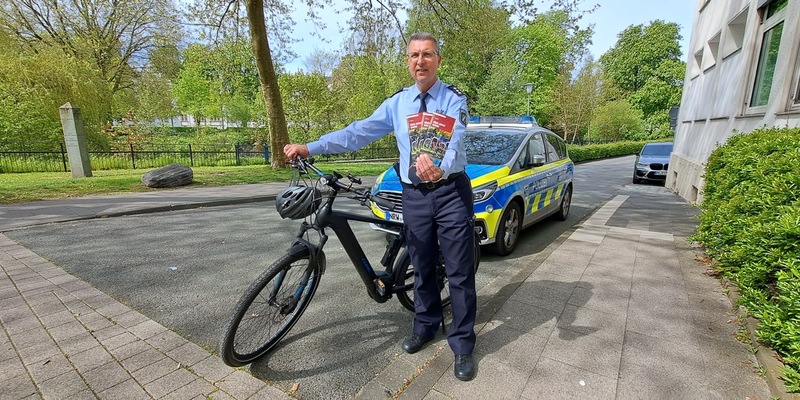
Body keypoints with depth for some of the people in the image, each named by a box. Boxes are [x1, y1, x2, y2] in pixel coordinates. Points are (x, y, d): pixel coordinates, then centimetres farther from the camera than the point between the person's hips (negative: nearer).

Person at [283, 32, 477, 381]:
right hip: (414, 195, 3)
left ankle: (462, 346, 17)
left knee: (459, 271, 2)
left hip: (451, 191, -2)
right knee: (422, 268, 14)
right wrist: (308, 148, -7)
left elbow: (455, 143, -18)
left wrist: (440, 168, -42)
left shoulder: (454, 100, -1)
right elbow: (357, 133, 2)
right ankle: (425, 326, 35)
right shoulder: (397, 103, 8)